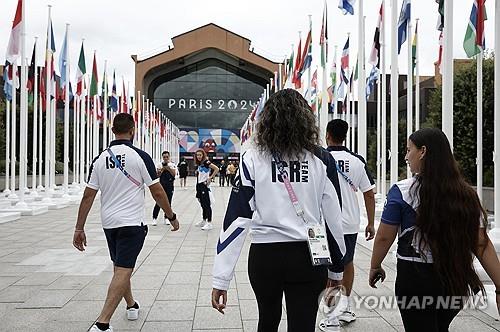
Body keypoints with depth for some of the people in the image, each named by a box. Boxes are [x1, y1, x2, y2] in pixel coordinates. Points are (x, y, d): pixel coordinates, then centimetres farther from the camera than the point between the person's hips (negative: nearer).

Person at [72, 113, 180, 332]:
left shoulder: (100, 159, 2)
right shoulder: (140, 157, -10)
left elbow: (88, 196, 2)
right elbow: (158, 192, -7)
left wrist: (79, 228, 8)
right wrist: (172, 217, 6)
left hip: (109, 223, 5)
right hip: (132, 223, -5)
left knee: (120, 267, 21)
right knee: (123, 271, -5)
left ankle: (131, 305, 39)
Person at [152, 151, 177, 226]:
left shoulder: (172, 165, 5)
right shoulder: (159, 165, 4)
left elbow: (174, 174, -7)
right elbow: (157, 175, -2)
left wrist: (168, 168, -15)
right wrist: (162, 169, -13)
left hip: (169, 186, 1)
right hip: (161, 185, -1)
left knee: (168, 202, 6)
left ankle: (166, 218, 18)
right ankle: (154, 218, 0)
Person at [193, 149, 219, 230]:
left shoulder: (206, 162, -10)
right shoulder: (199, 164, 15)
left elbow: (216, 169, -19)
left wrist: (211, 177, -17)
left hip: (205, 185, -9)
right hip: (199, 185, 9)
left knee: (207, 204, -8)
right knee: (203, 204, 16)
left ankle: (209, 223, -7)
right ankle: (204, 221, 26)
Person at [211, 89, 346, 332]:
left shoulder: (253, 159, -5)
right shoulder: (321, 159, -3)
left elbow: (236, 217, -9)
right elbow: (333, 217, -1)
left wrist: (221, 278, -7)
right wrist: (336, 268, 11)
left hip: (264, 256, 1)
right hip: (308, 257, -1)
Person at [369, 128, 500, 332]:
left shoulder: (402, 191, -12)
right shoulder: (466, 194, 0)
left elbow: (384, 237, -7)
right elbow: (482, 244, -1)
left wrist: (375, 266, 9)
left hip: (415, 278, -5)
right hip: (456, 280, 5)